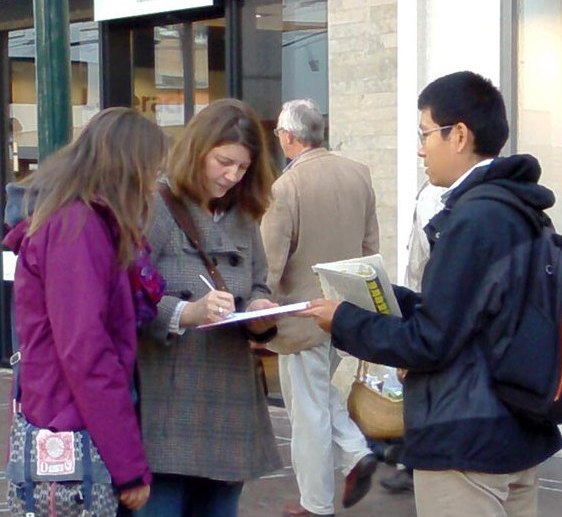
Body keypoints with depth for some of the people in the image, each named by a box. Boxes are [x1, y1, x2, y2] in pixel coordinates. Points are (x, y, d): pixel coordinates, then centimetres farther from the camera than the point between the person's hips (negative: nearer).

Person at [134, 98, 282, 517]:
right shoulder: (154, 207, -7)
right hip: (166, 408, -6)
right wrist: (184, 313, -30)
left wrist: (259, 313, -3)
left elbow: (259, 288, 20)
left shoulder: (243, 218, 16)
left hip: (230, 407, 7)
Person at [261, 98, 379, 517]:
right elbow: (371, 245, 8)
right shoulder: (359, 175, 0)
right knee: (323, 390, 27)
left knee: (309, 410, 6)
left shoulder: (285, 187, -20)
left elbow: (271, 263, -17)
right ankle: (355, 453, 11)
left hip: (304, 313, -6)